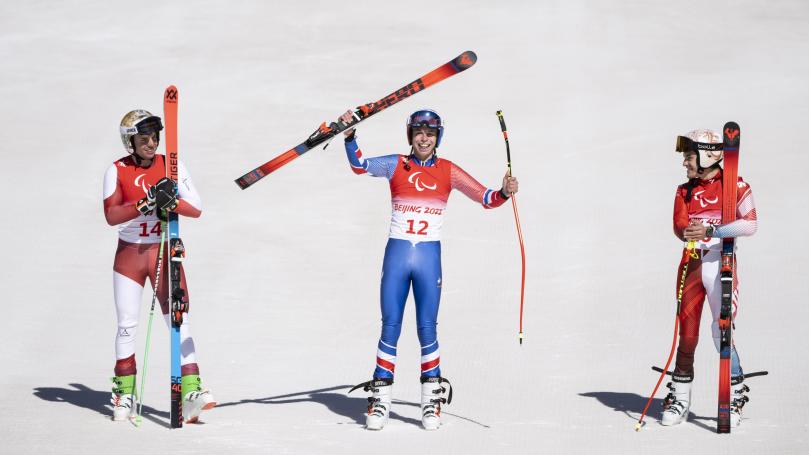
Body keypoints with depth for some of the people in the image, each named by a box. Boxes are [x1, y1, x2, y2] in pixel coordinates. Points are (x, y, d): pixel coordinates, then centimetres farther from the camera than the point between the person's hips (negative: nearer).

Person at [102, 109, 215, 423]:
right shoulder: (117, 171, -3)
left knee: (179, 321, -8)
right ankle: (124, 393, 16)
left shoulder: (171, 166, 0)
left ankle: (190, 391, -14)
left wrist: (171, 202, -25)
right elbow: (111, 215, -15)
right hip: (129, 253, 0)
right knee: (127, 325, 2)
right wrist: (146, 203, -28)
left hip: (164, 252, 0)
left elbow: (196, 209, -6)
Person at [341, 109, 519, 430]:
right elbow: (359, 165, -9)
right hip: (396, 254, 0)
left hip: (429, 256, 0)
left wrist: (504, 193, -17)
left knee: (427, 330, 0)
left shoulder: (448, 171, 4)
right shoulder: (396, 165, 3)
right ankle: (379, 399, 8)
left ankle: (432, 400, 11)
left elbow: (486, 199, 3)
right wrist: (349, 136, -24)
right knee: (390, 329, 1)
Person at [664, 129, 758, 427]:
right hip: (691, 264, 4)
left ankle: (735, 397, 5)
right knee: (687, 333, 4)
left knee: (721, 331, -8)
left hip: (721, 264, -4)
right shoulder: (685, 191, 12)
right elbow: (679, 226, 0)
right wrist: (688, 233, -23)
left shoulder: (735, 186, -2)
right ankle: (680, 400, 12)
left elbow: (750, 224, -12)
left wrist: (711, 230, -21)